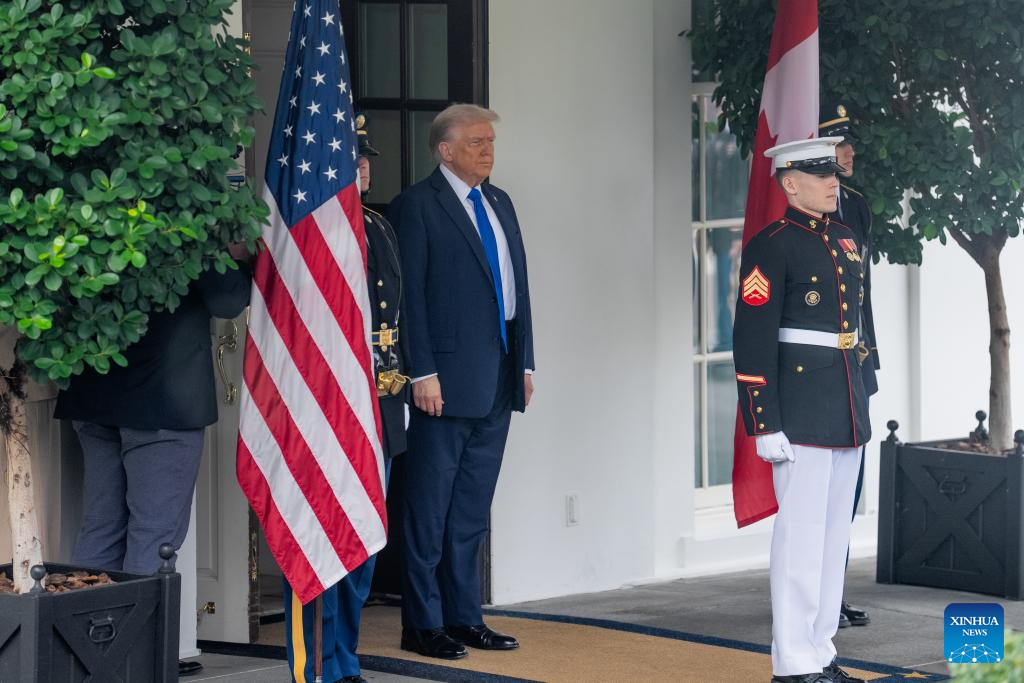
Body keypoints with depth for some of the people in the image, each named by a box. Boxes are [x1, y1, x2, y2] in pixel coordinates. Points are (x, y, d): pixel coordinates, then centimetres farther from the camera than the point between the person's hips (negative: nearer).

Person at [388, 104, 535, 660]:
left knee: (472, 509, 12)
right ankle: (422, 625, 4)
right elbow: (410, 294, -11)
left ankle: (464, 617, 18)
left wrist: (524, 363, 13)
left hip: (497, 382, 7)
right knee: (429, 509, -1)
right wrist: (422, 373, -16)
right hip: (448, 380, -7)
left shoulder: (500, 203, 16)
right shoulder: (417, 206, -6)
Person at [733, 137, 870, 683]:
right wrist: (765, 426, -18)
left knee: (834, 534, 11)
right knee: (802, 534, -5)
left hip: (847, 412, 8)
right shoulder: (770, 247, -10)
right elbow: (752, 342, -14)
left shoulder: (846, 244, 14)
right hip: (800, 410, -8)